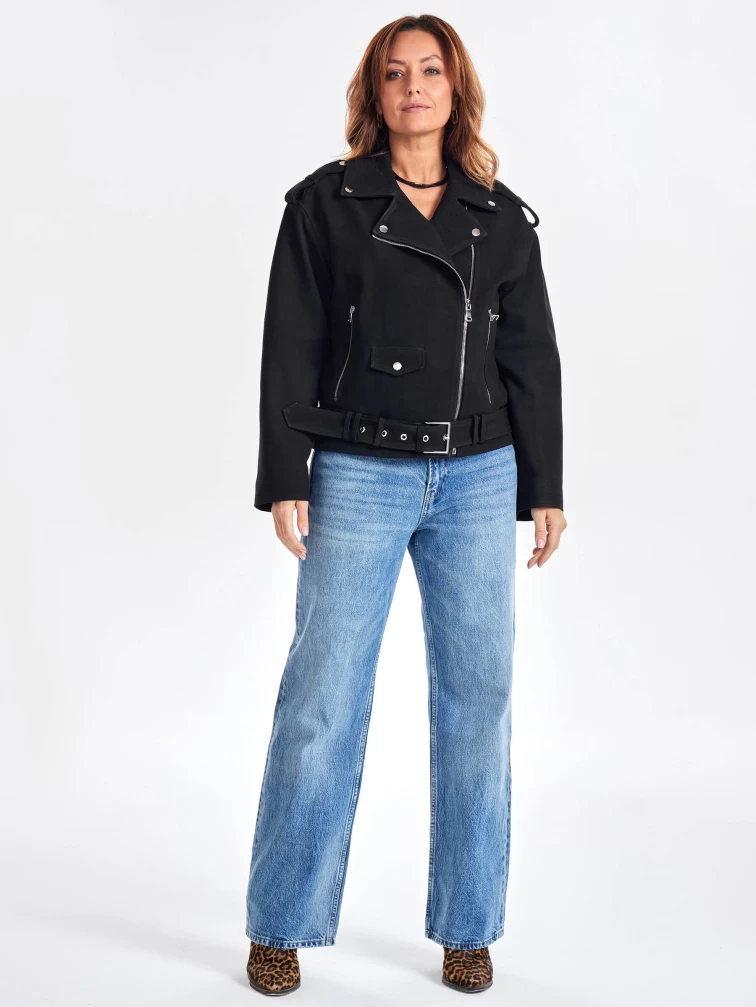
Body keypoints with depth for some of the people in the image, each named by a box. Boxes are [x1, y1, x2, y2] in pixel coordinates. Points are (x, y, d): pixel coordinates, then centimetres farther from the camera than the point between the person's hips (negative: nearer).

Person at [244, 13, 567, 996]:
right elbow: (291, 348, -1)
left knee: (478, 692, 5)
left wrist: (544, 489, 8)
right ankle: (281, 926, 15)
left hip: (477, 477, 3)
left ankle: (468, 927, 20)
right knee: (323, 694, -1)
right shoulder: (326, 202, 2)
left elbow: (531, 356, 11)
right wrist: (284, 481, -8)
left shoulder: (502, 216, 9)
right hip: (358, 474, -2)